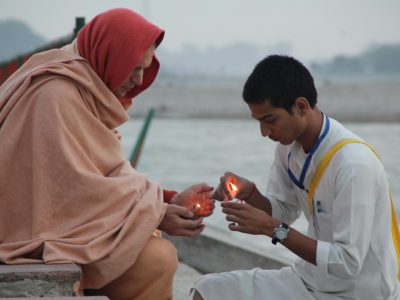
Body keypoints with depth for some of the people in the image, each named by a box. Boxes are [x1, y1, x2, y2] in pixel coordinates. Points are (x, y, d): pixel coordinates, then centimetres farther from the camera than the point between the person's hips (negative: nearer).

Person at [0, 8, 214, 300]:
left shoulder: (86, 88, 12)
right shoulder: (57, 94, -19)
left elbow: (112, 174, 10)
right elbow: (78, 187, -22)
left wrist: (170, 200, 0)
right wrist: (156, 213, -17)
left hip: (62, 215, 10)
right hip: (39, 232, -10)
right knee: (157, 260, -20)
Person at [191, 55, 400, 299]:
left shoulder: (353, 164, -25)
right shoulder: (289, 144, -1)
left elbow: (347, 264, -24)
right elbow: (283, 213, 12)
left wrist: (272, 228, -24)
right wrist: (250, 194, -9)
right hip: (310, 279, 8)